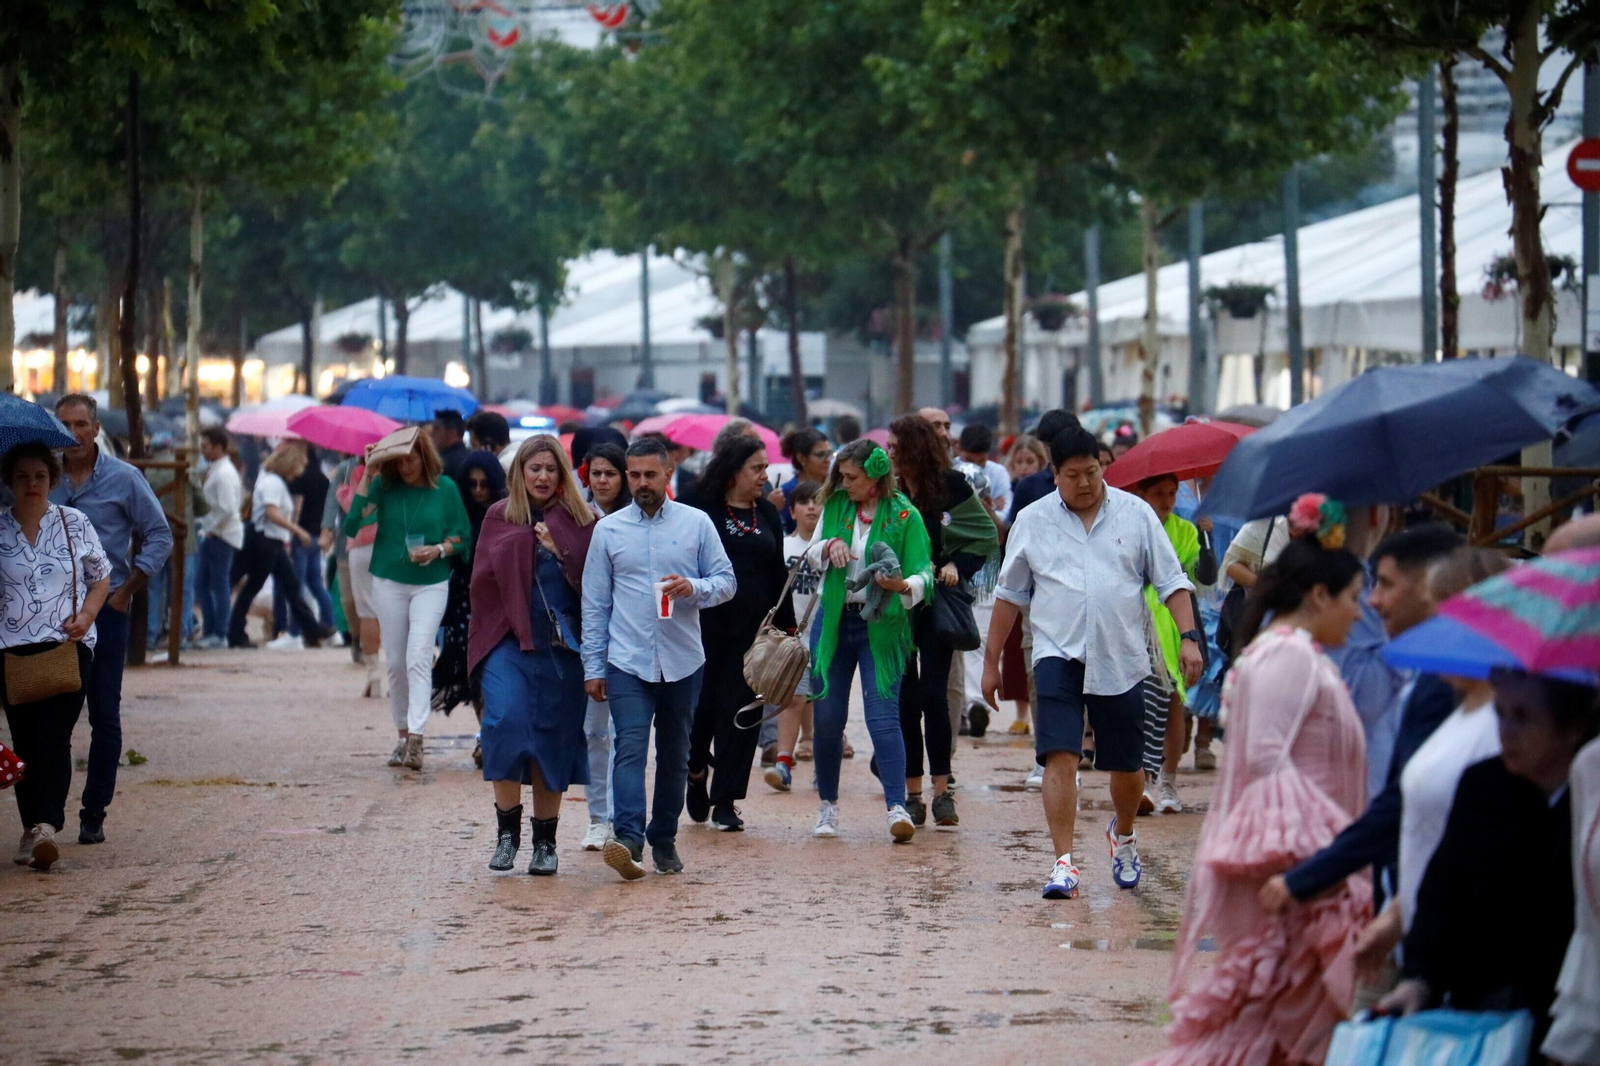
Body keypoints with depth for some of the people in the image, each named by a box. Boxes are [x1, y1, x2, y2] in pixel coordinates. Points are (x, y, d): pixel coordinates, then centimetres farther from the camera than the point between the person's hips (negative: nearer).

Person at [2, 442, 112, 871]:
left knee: (53, 737, -13)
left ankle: (45, 825, -22)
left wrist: (86, 615, -4)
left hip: (67, 646, -1)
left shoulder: (74, 523, 8)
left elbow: (101, 578, 15)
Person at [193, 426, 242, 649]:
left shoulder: (223, 474, -18)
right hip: (212, 533, 10)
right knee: (202, 583, 11)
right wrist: (208, 529, 13)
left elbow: (227, 509, -24)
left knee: (219, 585, -4)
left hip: (221, 536, -10)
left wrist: (213, 529, -13)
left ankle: (219, 635, 1)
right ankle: (209, 631, 17)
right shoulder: (215, 470, 13)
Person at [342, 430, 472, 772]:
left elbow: (463, 537, 5)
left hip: (431, 584, -2)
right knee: (396, 663, 7)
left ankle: (416, 739, -22)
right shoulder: (383, 486, -2)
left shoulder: (445, 488, -2)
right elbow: (351, 525, -14)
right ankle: (403, 736, 18)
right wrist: (367, 474, -14)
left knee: (418, 658, -15)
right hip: (389, 583, 2)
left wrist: (439, 549, -16)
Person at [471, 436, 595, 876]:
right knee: (505, 720, -19)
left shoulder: (579, 521, 8)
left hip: (561, 645, 1)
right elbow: (484, 577, 8)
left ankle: (545, 841, 13)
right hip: (508, 641, -1)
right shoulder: (499, 517, 9)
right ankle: (507, 830, -9)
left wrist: (561, 553, -10)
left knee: (554, 737, 3)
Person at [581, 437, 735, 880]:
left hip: (683, 661, 1)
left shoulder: (696, 524, 4)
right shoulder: (608, 530, 6)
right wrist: (593, 668, 4)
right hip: (628, 662, -1)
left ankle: (664, 839, 21)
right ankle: (628, 839, -28)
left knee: (675, 755, 10)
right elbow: (595, 603, 8)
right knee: (630, 749, -15)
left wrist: (694, 588, -16)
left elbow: (726, 581, 6)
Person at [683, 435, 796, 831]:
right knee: (703, 705, 2)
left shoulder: (767, 514, 13)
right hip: (708, 623, -4)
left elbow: (778, 574, 15)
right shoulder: (703, 509, -2)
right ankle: (697, 771, 31)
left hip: (753, 627, 4)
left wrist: (786, 626, 10)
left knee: (741, 711, 1)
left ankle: (726, 802, 6)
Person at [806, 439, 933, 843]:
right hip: (834, 622, 4)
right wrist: (830, 545, -8)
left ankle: (897, 807, -21)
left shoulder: (904, 515, -7)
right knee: (827, 717, 6)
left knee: (882, 714, -15)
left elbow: (923, 571, -11)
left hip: (882, 626, -4)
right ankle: (827, 805, 21)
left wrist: (904, 586, -33)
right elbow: (811, 552, 15)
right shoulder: (836, 506, 6)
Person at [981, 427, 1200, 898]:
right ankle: (1063, 864, -15)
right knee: (1060, 757, -15)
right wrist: (991, 662, 12)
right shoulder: (1032, 522, 5)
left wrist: (1188, 637, -8)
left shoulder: (1135, 514, 4)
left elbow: (1171, 580, 5)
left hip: (1121, 660, 1)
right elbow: (1009, 595, 12)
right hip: (1058, 656, -1)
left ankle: (1123, 835, 40)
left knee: (1127, 766, 10)